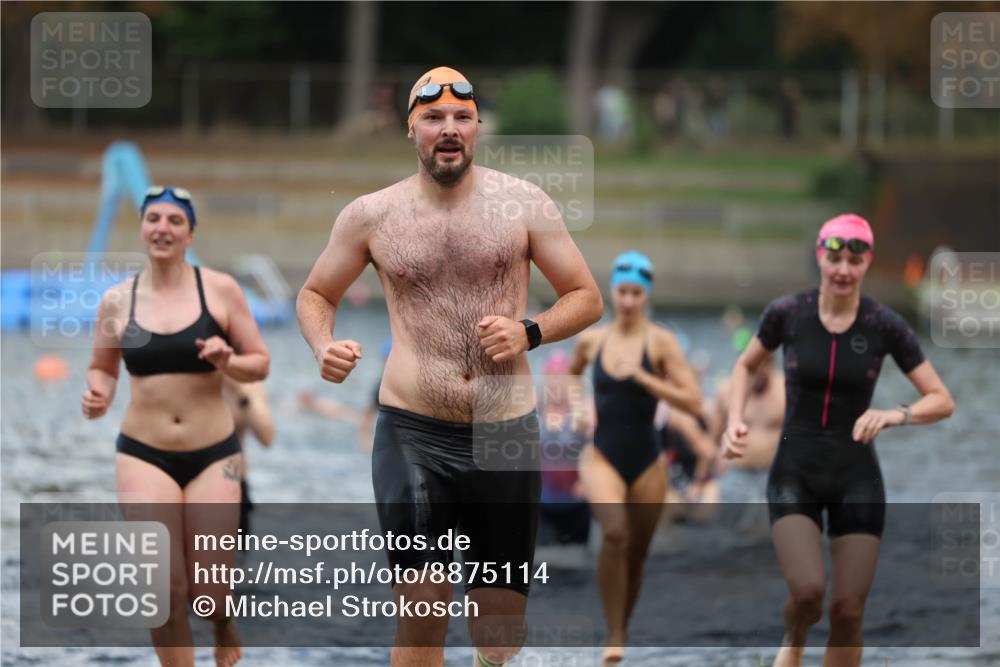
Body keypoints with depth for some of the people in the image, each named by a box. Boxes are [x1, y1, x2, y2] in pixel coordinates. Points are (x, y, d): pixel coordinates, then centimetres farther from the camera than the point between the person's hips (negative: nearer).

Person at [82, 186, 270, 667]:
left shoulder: (220, 290, -2)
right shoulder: (117, 301, 3)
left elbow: (260, 364, 4)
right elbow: (102, 368, 16)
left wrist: (227, 362, -17)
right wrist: (98, 394, -5)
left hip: (213, 455, 0)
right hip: (143, 455, 0)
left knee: (209, 590, -1)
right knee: (164, 591, -10)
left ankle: (223, 625, 37)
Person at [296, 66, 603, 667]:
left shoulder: (523, 204, 2)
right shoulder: (371, 215, 4)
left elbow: (587, 298, 8)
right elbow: (316, 294, 17)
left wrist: (530, 333, -11)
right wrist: (324, 348, -5)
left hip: (507, 434, 1)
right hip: (413, 434, -1)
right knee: (420, 611, -5)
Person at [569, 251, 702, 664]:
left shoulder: (661, 342, -5)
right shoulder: (591, 341, 4)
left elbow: (693, 403, -14)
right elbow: (570, 376, 28)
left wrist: (642, 377, -19)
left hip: (646, 460, 0)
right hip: (602, 456, 0)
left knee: (636, 555, 10)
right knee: (614, 533, -27)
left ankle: (621, 632, 34)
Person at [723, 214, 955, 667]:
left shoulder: (884, 326, -7)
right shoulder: (786, 313, -6)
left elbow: (941, 400, -3)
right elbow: (746, 366, 13)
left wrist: (895, 416, -22)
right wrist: (736, 421, -3)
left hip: (857, 478, 1)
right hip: (794, 475, -1)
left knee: (848, 612, -1)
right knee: (807, 591, -20)